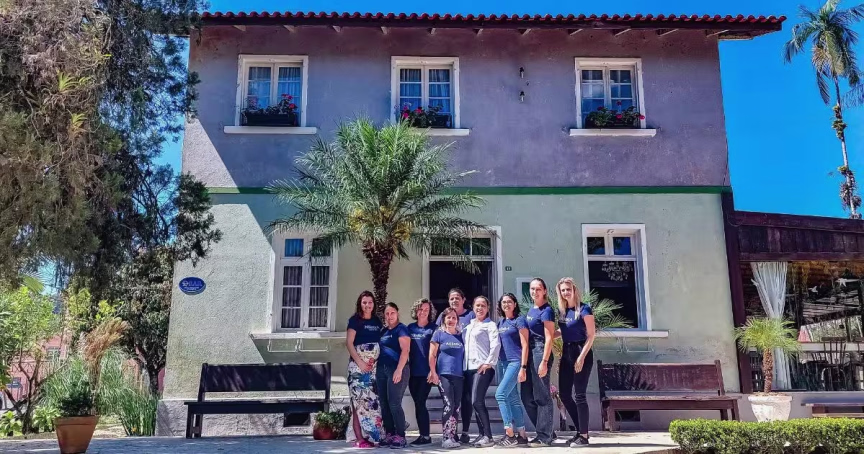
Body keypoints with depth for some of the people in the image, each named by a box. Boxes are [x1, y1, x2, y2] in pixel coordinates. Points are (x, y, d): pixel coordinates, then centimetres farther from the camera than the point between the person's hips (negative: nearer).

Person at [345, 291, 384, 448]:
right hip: (358, 365, -5)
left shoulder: (377, 321, 14)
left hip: (375, 366, 5)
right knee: (360, 401, -8)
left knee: (373, 401, 4)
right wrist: (359, 362, -14)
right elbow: (349, 343, -7)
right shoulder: (355, 320, -1)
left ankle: (371, 435, 10)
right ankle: (359, 439, -6)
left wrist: (381, 361, 6)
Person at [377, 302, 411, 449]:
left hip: (396, 369, -7)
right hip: (382, 369, 7)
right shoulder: (383, 330, 16)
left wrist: (399, 370, -21)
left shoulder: (401, 329, -5)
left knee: (394, 404, -9)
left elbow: (405, 350, -13)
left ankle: (400, 437, -2)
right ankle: (389, 435, 15)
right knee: (384, 404, 7)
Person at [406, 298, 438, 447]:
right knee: (418, 404, 8)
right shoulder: (410, 327, 11)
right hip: (413, 372, 5)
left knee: (420, 403, -7)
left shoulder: (433, 328, -2)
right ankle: (423, 435, 16)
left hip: (426, 372, -5)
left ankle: (425, 436, 2)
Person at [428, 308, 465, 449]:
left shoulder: (461, 336, 13)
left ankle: (453, 437, 15)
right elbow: (432, 355, -2)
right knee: (449, 405, -13)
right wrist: (433, 373, -9)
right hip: (443, 374, -4)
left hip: (458, 375, 5)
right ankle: (446, 438, -7)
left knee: (456, 407, 6)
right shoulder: (439, 334, 1)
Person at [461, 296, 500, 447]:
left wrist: (489, 363, -17)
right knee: (475, 402, 7)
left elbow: (496, 344, -10)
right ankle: (482, 434, 14)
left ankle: (488, 436, -10)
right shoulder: (469, 326, 20)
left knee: (477, 401, -15)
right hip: (469, 368, 7)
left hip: (483, 367, -7)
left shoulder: (490, 325, 1)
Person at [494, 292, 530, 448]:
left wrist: (523, 367, -16)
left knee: (500, 394, -17)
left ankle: (510, 434, -15)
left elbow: (525, 345, -10)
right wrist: (498, 363, 12)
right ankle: (521, 435, 12)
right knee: (513, 399, 7)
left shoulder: (519, 320, -5)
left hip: (515, 362, -7)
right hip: (503, 363, 7)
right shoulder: (500, 323, 15)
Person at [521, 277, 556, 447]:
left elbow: (549, 338, -14)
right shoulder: (531, 310, 16)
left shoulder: (546, 310, -9)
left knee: (541, 396, -3)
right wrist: (525, 361, 16)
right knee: (527, 397, 11)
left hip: (540, 353, -9)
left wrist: (544, 362, -20)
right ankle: (545, 431, 20)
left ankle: (544, 436, 6)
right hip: (529, 353, 9)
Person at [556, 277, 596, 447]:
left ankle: (584, 436, 3)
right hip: (566, 353, 8)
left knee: (579, 394, -6)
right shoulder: (561, 310, 10)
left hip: (581, 352, -7)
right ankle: (581, 430, 21)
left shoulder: (584, 309, -9)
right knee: (564, 394, 8)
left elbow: (591, 335, -13)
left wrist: (582, 357, -19)